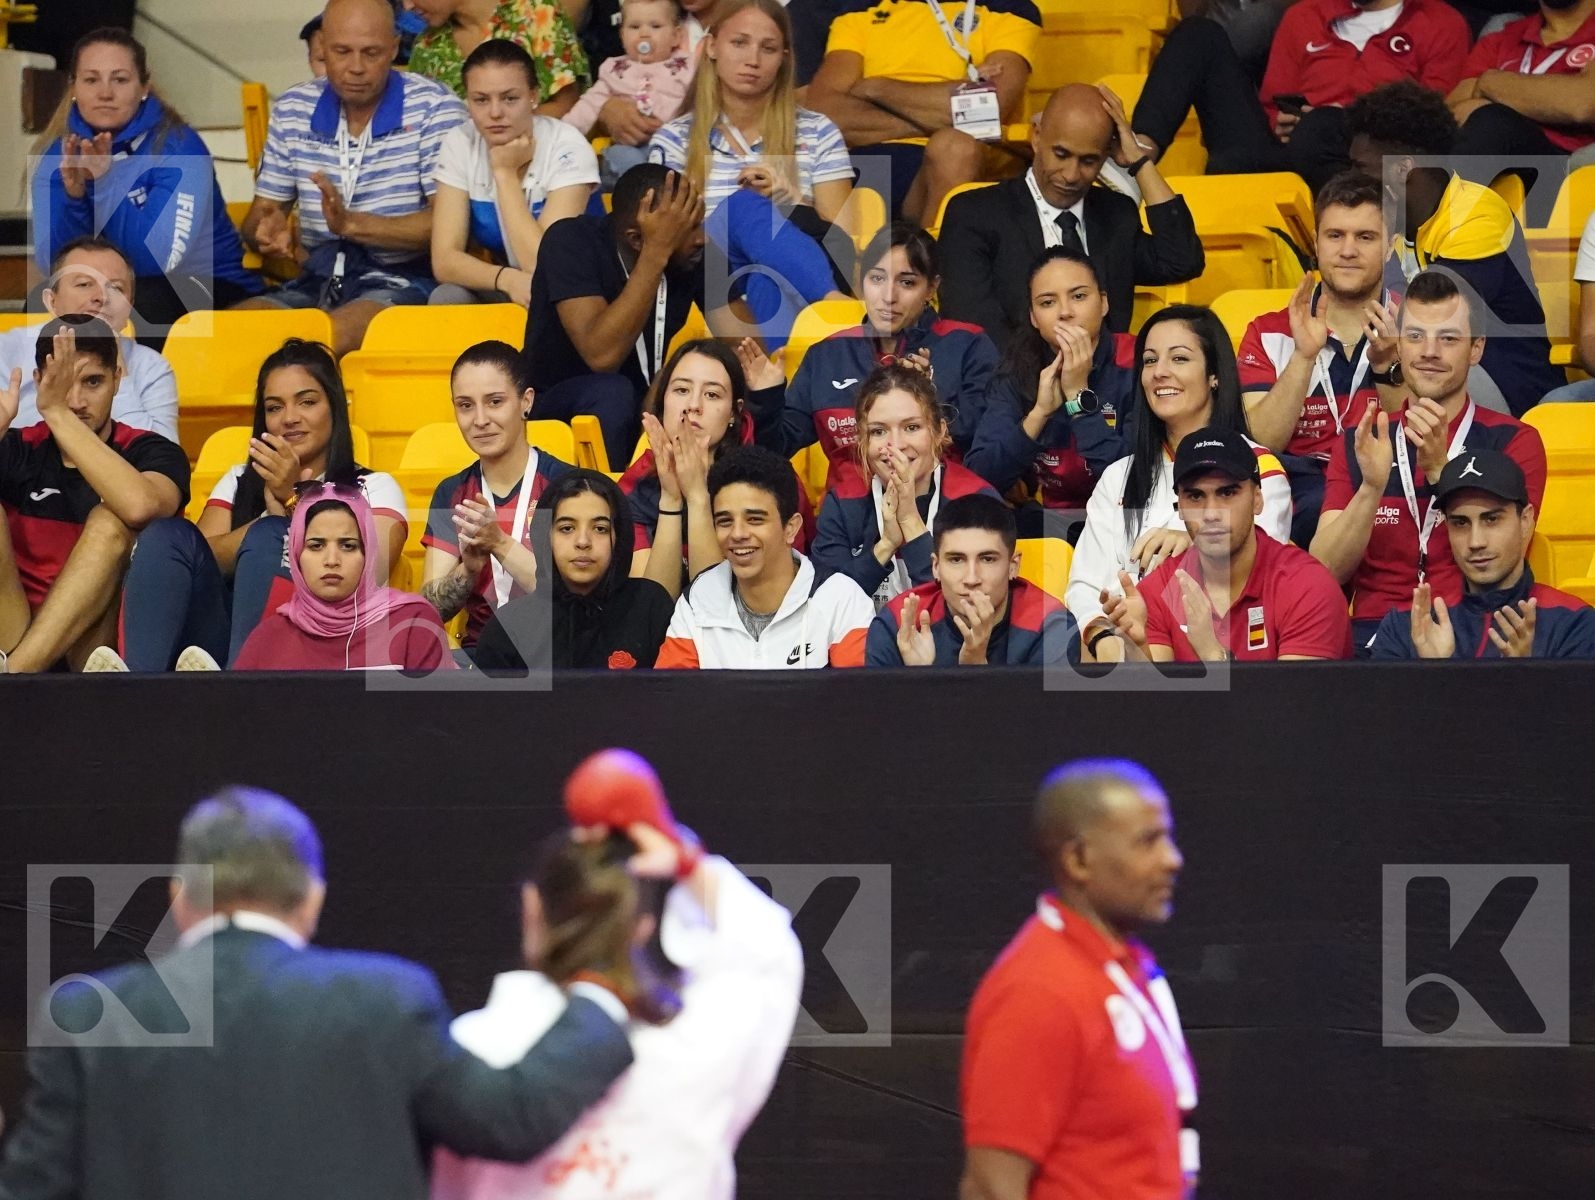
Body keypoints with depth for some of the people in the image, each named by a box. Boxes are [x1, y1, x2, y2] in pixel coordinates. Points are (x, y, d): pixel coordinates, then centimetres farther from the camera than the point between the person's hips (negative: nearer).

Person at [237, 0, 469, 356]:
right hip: (315, 282, 4)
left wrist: (352, 224, -24)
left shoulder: (434, 109, -4)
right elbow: (261, 213, 17)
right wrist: (268, 232, -10)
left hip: (401, 278, -4)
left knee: (335, 335, -36)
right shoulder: (292, 110, 11)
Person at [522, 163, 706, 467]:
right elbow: (602, 356, -34)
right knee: (610, 392, -36)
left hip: (644, 405, 4)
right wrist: (658, 252, -36)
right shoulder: (571, 243, -22)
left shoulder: (698, 255, -9)